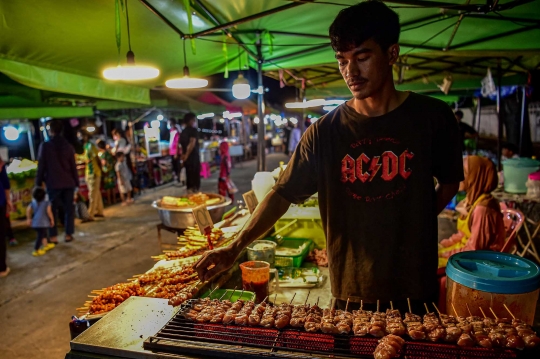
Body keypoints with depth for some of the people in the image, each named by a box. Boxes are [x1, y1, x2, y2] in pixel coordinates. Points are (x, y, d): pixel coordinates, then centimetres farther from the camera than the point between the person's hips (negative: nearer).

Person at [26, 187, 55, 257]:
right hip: (43, 223, -6)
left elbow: (28, 210, -2)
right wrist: (52, 219, -5)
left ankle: (46, 245, 40)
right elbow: (49, 211, -16)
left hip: (35, 223, 6)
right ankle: (36, 250, 4)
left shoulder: (33, 203, 5)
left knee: (43, 234, 25)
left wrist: (29, 219, 11)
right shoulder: (46, 203, -8)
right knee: (40, 236, 1)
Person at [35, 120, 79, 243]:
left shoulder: (45, 146, -4)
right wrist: (76, 182, 10)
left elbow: (41, 166, -2)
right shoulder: (68, 146, 3)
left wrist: (39, 182, 6)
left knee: (52, 209, 6)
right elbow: (73, 166, 4)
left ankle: (53, 236, 6)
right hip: (68, 182, 2)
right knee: (69, 208, 8)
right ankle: (68, 234, 9)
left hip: (53, 183, -2)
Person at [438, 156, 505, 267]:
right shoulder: (472, 200, 2)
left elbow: (474, 248, -23)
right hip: (466, 246, 9)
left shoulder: (481, 208, -27)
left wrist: (448, 254, -16)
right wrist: (447, 242, 2)